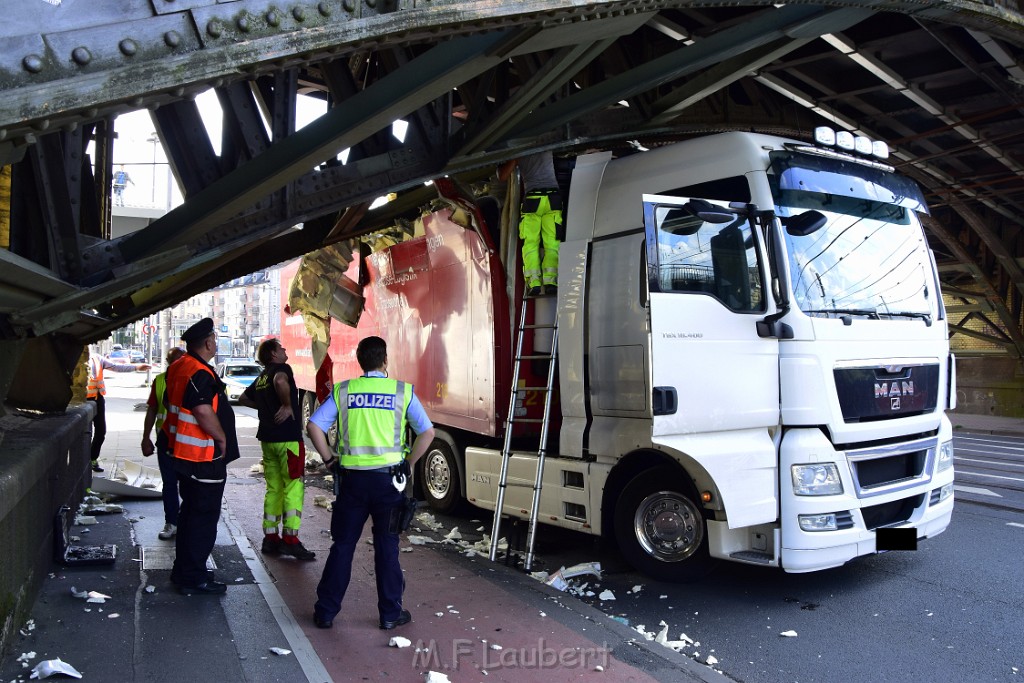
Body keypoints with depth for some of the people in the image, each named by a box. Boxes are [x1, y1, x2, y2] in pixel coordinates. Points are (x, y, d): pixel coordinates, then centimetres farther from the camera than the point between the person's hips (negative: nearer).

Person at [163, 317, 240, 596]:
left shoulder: (178, 368, 10)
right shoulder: (200, 374, -22)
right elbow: (204, 413, -30)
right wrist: (222, 437, -15)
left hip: (183, 452, 11)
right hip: (204, 457, -11)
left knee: (190, 512, 21)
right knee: (204, 518, -1)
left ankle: (183, 569, 32)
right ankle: (194, 579, 7)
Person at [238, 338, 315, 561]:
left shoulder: (261, 378, 16)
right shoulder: (281, 368, -9)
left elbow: (243, 398, 29)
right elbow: (280, 381, -32)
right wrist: (287, 405, -21)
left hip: (267, 438, 8)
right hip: (288, 437, -8)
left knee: (273, 489, 13)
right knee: (293, 488, -4)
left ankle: (270, 538, 17)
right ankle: (290, 540, -5)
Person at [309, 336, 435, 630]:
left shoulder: (343, 390, 2)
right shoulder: (403, 391, -1)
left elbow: (314, 426, -3)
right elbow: (427, 432, -4)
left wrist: (328, 458, 8)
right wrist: (409, 463, 7)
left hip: (352, 477, 1)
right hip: (388, 478, -1)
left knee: (342, 545, 12)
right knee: (387, 546, 10)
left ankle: (326, 611, 20)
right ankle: (390, 614, 18)